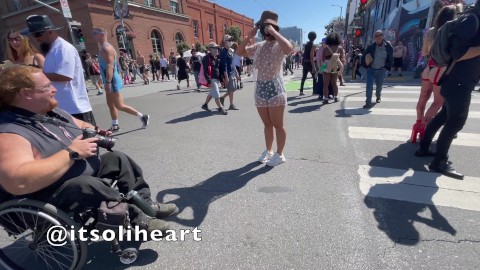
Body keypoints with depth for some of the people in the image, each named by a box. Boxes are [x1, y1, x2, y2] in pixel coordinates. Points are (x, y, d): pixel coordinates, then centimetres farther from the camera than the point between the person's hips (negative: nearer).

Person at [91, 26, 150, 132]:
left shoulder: (107, 48, -15)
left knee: (119, 106, -7)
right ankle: (115, 126, 21)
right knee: (111, 104, 13)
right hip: (110, 81, 10)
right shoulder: (103, 48, 17)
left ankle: (143, 116, -1)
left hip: (112, 81, -10)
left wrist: (108, 82, -31)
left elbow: (109, 66, -25)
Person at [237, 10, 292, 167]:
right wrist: (249, 36, 3)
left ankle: (279, 154, 17)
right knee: (267, 124, 16)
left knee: (278, 125, 3)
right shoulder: (259, 46, 13)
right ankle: (268, 151, 31)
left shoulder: (279, 45, -7)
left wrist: (273, 32, -21)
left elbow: (288, 48, -31)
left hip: (275, 91, -6)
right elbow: (240, 52, 17)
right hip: (260, 91, 6)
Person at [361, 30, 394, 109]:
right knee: (369, 85, -12)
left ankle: (378, 96, 45)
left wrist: (387, 67, 1)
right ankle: (368, 102, -10)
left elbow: (391, 59, 5)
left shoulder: (388, 47, -6)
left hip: (381, 70, 1)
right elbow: (363, 57, -1)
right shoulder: (371, 46, -9)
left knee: (379, 85, 17)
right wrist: (366, 65, -8)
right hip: (371, 69, -1)